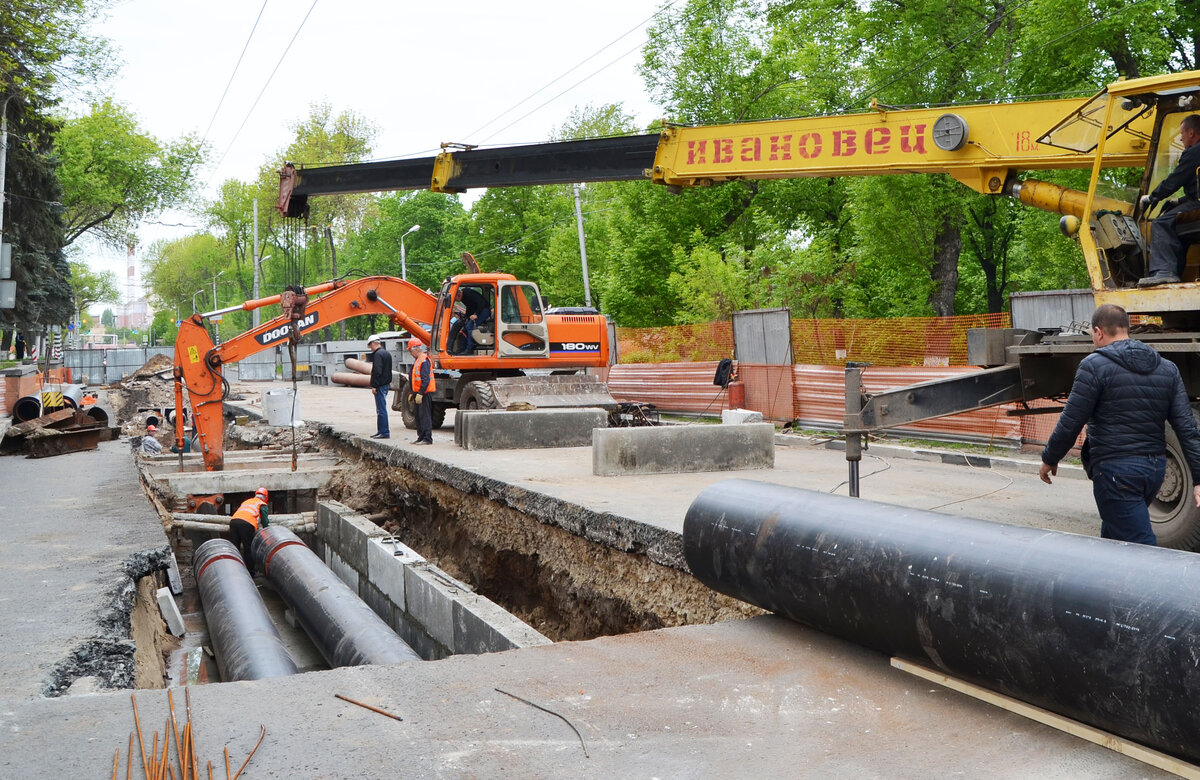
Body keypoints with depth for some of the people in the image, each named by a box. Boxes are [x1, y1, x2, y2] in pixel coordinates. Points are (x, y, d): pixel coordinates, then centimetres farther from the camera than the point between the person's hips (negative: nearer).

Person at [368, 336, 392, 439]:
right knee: (381, 409, 17)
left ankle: (385, 432, -7)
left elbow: (377, 371, -21)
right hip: (386, 384, 10)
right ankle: (381, 431, 23)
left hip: (380, 385, -10)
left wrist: (374, 385, -19)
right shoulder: (387, 353, 16)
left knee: (381, 409, -7)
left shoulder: (377, 354, -15)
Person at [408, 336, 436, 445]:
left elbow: (425, 380, -23)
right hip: (418, 393, 11)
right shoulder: (417, 360, 18)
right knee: (419, 416, 15)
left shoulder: (424, 361, -17)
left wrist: (420, 393, -26)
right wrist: (413, 393, 24)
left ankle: (427, 438, -8)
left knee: (425, 415, -9)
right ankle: (421, 436, 23)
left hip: (424, 393, -11)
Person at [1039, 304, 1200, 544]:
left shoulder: (1094, 366, -9)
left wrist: (1049, 459, 4)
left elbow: (1070, 423, -10)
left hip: (1116, 469, -7)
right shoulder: (1167, 369, 10)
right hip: (1155, 468, 7)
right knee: (1113, 533, 24)